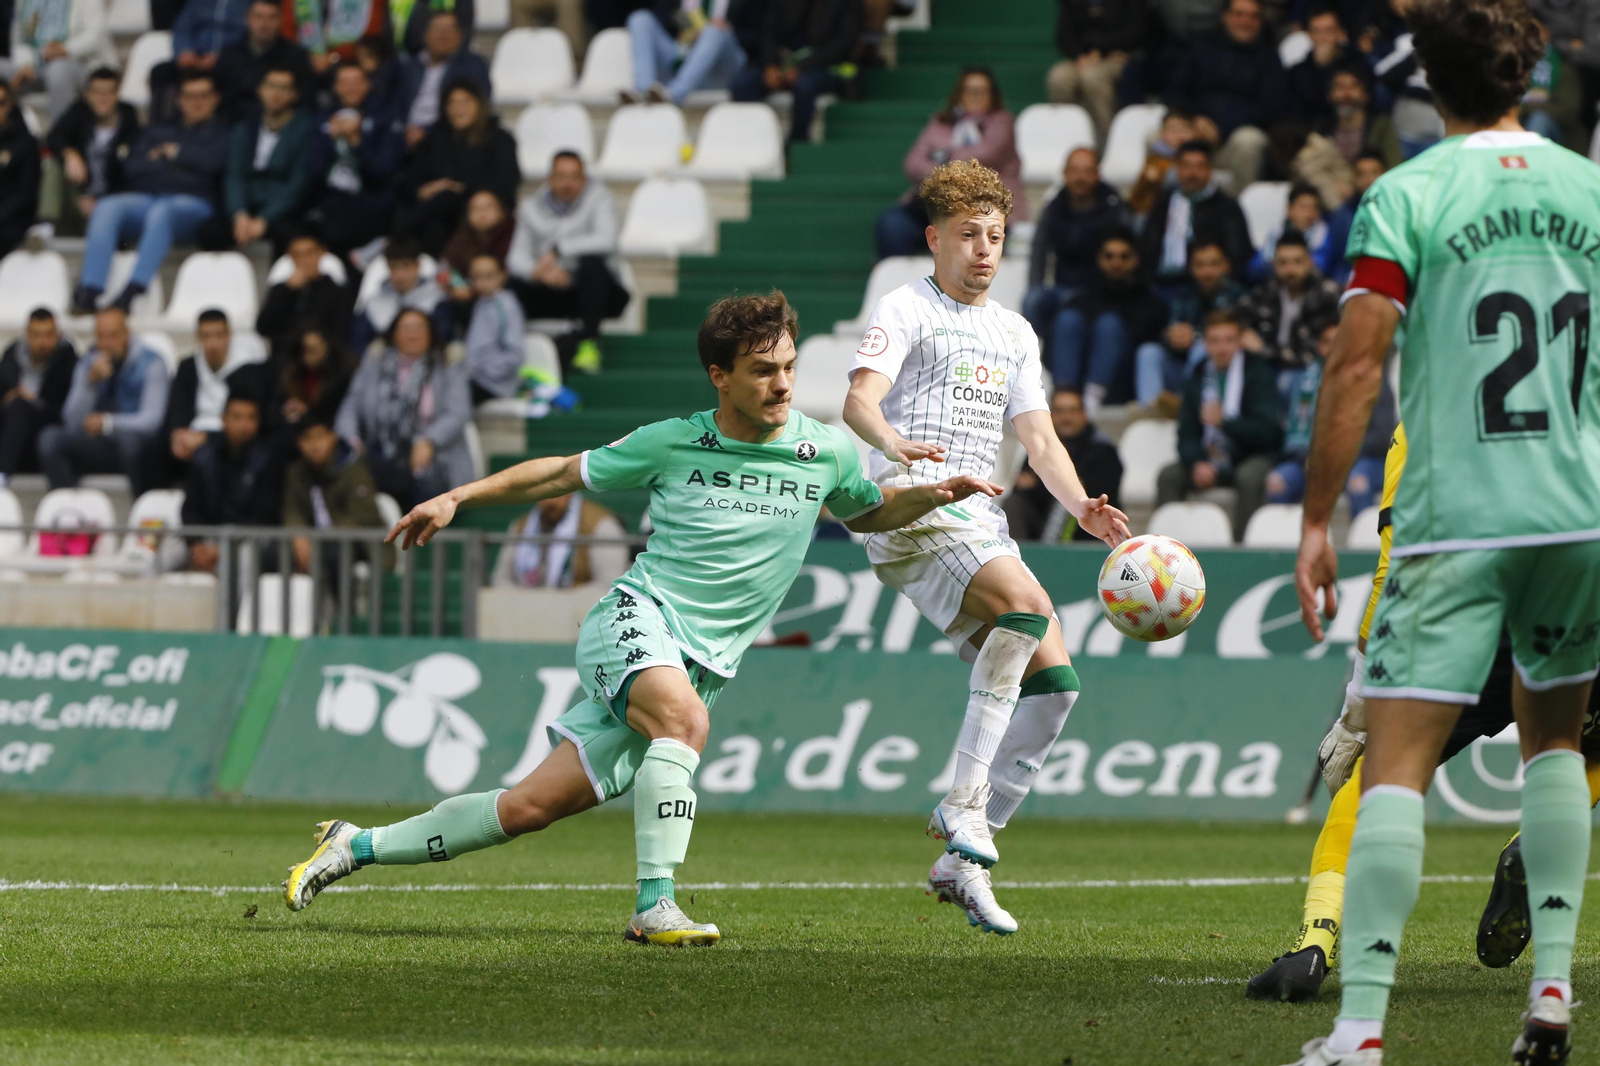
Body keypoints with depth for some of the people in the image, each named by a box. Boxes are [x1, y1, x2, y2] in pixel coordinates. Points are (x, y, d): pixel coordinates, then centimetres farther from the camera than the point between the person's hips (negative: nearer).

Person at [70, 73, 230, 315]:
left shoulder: (222, 132, 18)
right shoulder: (158, 132, 30)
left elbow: (213, 161, -3)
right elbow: (131, 167, 15)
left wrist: (175, 152, 9)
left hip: (192, 202, -4)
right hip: (146, 197, 4)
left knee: (161, 212, -40)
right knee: (106, 207, -28)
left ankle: (130, 294, -51)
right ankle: (88, 292, -39)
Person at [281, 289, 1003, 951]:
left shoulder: (827, 453, 4)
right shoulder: (673, 444, -1)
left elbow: (869, 514, 24)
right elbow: (566, 472, 12)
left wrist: (931, 496, 4)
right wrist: (456, 499, 9)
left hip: (702, 665, 3)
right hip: (637, 617, -3)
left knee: (536, 805, -1)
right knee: (683, 717, -38)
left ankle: (357, 847, 13)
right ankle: (654, 908, -39)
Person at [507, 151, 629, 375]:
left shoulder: (597, 197, -2)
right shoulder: (531, 208, 6)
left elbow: (605, 240, -21)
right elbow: (517, 257, -6)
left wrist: (557, 250, -25)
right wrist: (539, 272, -29)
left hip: (592, 290, -2)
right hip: (549, 294, 2)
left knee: (592, 264, -35)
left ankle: (589, 343, -31)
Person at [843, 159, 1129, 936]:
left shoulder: (1014, 333, 23)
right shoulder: (905, 311, 2)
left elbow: (1038, 437, 20)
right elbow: (859, 398, -15)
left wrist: (1080, 506, 0)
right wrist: (892, 441, -38)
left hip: (981, 519, 8)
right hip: (914, 512, -8)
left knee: (1053, 680, -4)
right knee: (1027, 603, -31)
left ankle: (962, 860, 1)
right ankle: (962, 805, -27)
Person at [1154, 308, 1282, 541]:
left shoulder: (1258, 373, -7)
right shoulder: (1199, 376, 6)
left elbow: (1267, 431, -17)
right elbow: (1187, 434, 4)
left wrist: (1225, 421, -32)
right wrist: (1197, 464, -18)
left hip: (1251, 458, -4)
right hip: (1209, 460, 4)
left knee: (1250, 477, -37)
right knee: (1169, 476, -19)